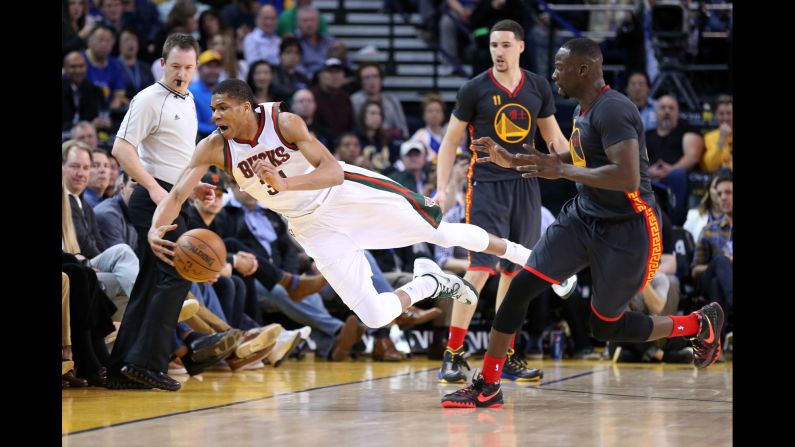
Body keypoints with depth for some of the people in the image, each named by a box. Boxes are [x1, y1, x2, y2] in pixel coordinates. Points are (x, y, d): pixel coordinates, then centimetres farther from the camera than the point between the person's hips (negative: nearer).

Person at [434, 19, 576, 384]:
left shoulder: (538, 88, 5)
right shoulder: (475, 89, -5)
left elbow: (554, 138, 16)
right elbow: (450, 141, 2)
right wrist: (442, 188, -7)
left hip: (526, 186, 4)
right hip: (486, 186, -4)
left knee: (514, 273, 8)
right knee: (479, 270, -14)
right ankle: (452, 356, -8)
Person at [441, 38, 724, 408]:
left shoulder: (612, 110, -23)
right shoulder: (584, 110, 6)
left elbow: (627, 178, -34)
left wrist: (561, 170, -27)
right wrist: (510, 160, 15)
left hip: (627, 230, -8)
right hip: (584, 216, 8)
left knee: (606, 327, 4)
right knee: (522, 286, -3)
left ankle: (701, 325, 25)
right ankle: (487, 387, 4)